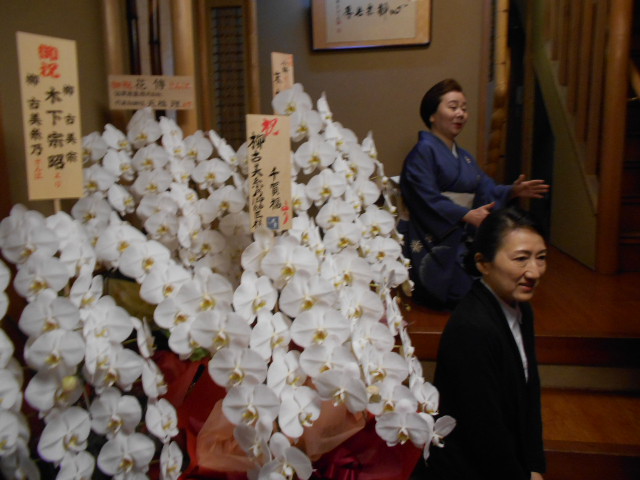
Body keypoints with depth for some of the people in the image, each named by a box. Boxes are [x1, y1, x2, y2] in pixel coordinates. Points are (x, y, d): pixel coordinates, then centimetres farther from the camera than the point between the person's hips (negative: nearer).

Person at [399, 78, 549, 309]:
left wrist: (512, 191, -8)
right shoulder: (424, 151, -10)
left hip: (463, 240, 8)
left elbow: (486, 191, 10)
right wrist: (466, 215, -29)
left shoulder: (465, 157, 19)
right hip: (434, 242, -8)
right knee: (466, 291, -16)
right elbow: (428, 199, -21)